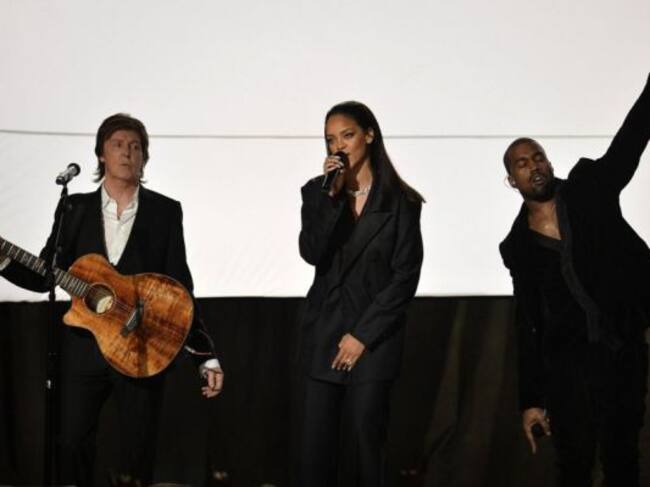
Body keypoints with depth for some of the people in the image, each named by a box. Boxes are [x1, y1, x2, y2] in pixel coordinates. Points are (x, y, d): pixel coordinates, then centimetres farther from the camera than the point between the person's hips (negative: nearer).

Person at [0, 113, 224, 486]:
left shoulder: (166, 211, 3)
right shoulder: (74, 209, 7)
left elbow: (180, 290, 2)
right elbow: (45, 277, 6)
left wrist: (206, 355, -4)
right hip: (84, 347, 1)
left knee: (138, 455, 4)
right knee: (71, 446, -1)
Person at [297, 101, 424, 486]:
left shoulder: (401, 202, -2)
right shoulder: (317, 192, 7)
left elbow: (406, 277, -6)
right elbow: (312, 254, -9)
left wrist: (362, 335, -9)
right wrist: (331, 195, -17)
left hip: (374, 339, -3)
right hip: (323, 335, 3)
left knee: (363, 446, -1)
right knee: (315, 447, -1)